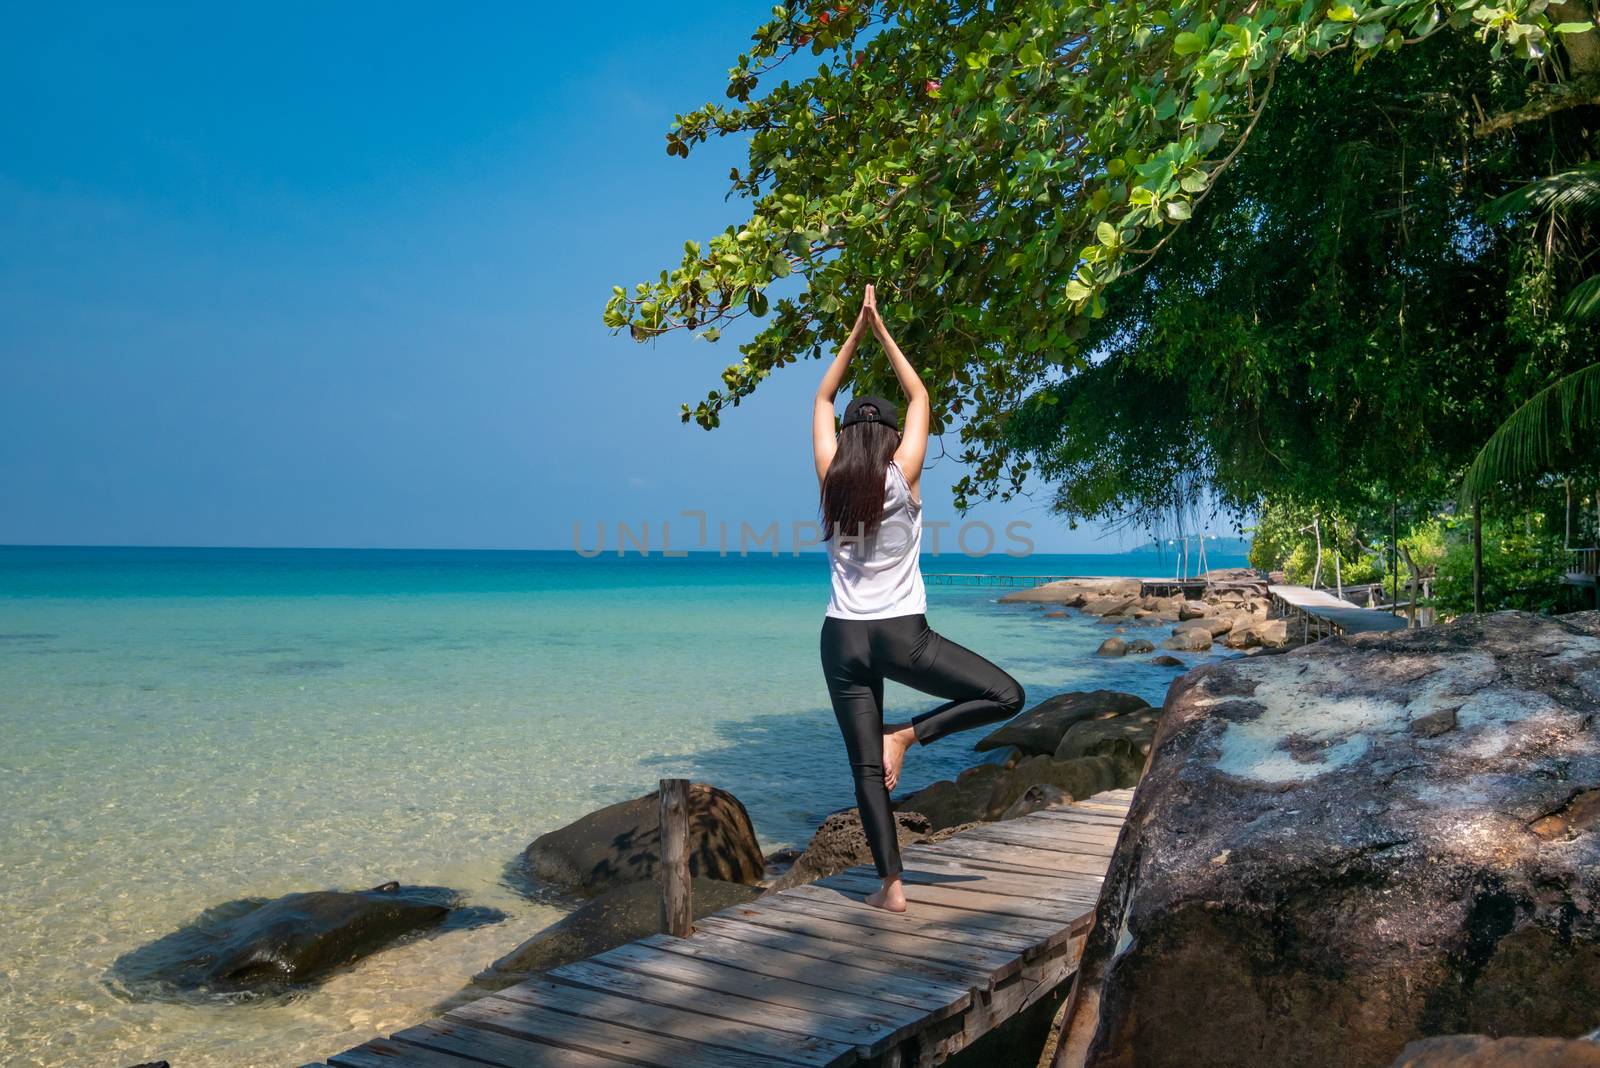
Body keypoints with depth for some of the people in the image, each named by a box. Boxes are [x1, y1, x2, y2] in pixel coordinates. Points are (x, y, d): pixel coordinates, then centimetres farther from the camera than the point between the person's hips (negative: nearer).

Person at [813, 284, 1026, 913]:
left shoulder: (831, 479, 0)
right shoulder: (901, 478, -6)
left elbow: (823, 400, 13)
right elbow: (919, 397, 6)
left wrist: (856, 332, 13)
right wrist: (881, 331, 10)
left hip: (843, 639, 4)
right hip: (901, 635, -3)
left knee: (866, 767, 6)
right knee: (1006, 695, 8)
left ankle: (891, 886, 5)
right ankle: (908, 735, -2)